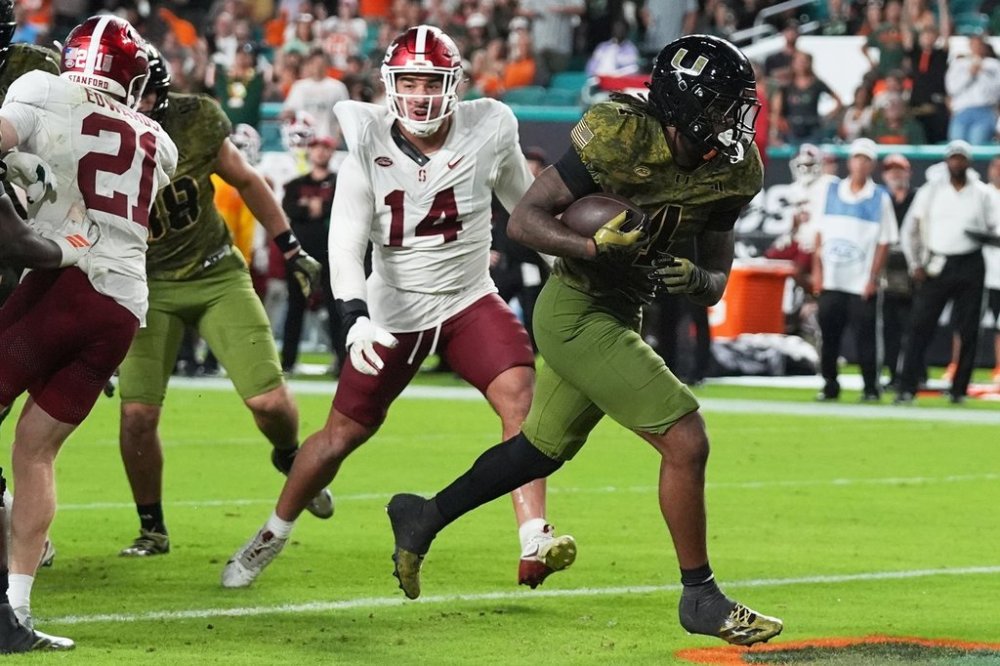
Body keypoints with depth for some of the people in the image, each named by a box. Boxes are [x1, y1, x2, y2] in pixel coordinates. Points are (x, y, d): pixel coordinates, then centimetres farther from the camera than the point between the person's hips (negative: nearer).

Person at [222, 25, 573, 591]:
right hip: (394, 310, -1)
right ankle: (272, 537, 28)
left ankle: (536, 542, -27)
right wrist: (355, 317, -34)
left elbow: (529, 206, 6)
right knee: (345, 432, 6)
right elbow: (347, 240, -20)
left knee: (521, 393, -23)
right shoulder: (371, 143, -15)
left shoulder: (489, 130, -11)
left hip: (470, 300, 1)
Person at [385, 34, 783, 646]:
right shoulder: (622, 135, -22)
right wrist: (597, 246, -34)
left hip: (619, 316, 8)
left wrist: (695, 279, -19)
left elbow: (717, 285, 4)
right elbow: (525, 219, -18)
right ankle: (701, 597, 3)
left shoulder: (732, 172, -3)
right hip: (579, 314, -8)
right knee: (686, 442, -11)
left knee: (546, 447, 23)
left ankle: (424, 517, 40)